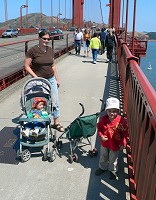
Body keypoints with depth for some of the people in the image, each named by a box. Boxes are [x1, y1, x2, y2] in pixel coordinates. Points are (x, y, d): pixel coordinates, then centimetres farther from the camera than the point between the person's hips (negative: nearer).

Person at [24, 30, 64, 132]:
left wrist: (57, 79, 13)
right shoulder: (33, 50, -12)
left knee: (55, 101, 9)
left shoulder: (50, 49, 5)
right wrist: (35, 77, -18)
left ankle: (56, 123, 24)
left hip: (51, 79, 5)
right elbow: (27, 66, -10)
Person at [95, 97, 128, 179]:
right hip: (104, 143, 3)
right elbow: (99, 128, -2)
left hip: (115, 144, -2)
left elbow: (125, 133, -14)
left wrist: (123, 143, -19)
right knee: (103, 157, 26)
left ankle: (113, 171, 46)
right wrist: (101, 136, -18)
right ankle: (102, 167, 52)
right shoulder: (103, 119, -17)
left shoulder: (121, 121, -24)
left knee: (113, 159, 20)